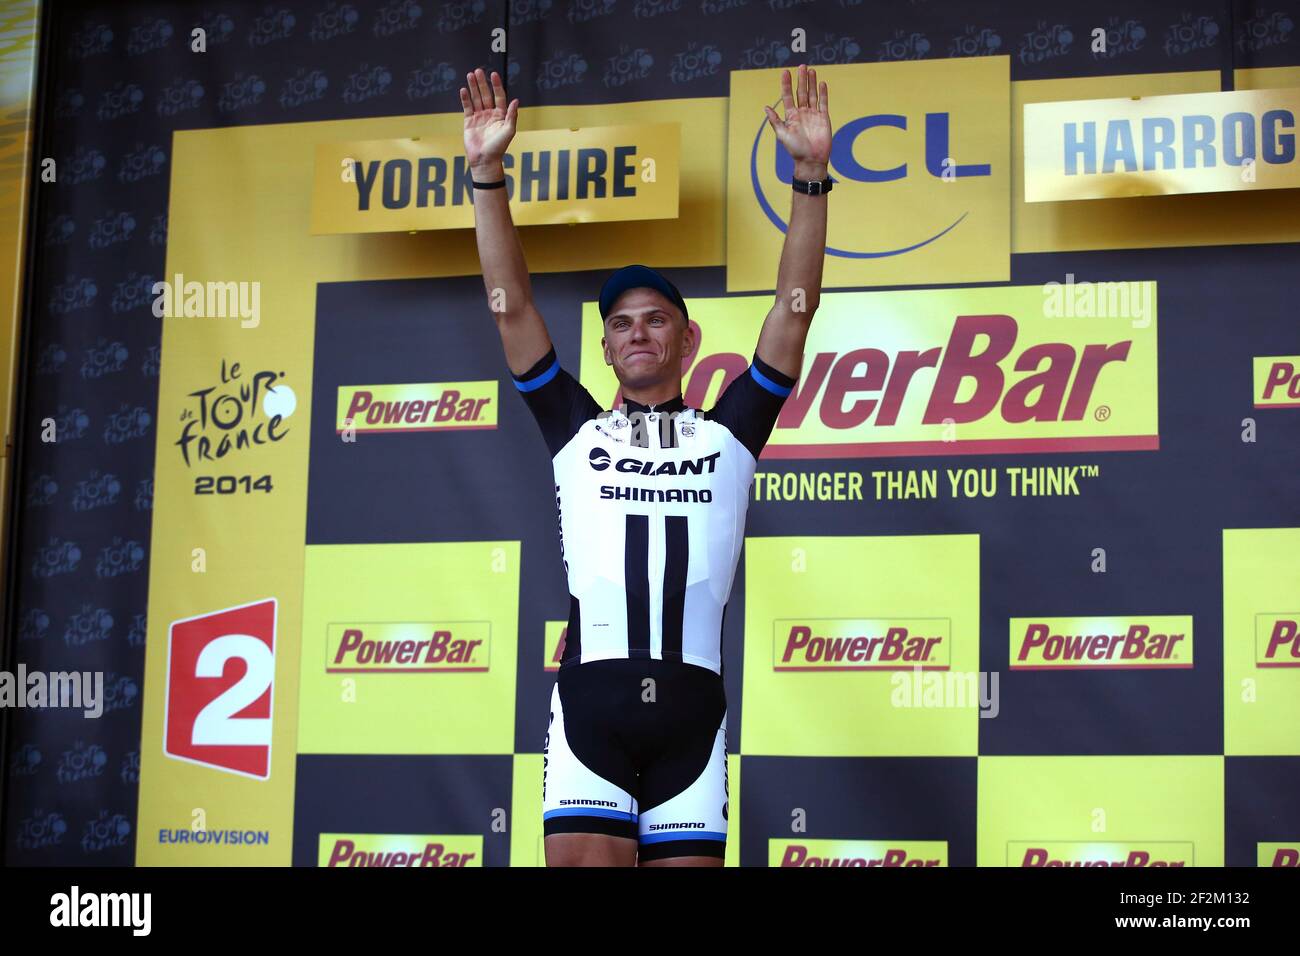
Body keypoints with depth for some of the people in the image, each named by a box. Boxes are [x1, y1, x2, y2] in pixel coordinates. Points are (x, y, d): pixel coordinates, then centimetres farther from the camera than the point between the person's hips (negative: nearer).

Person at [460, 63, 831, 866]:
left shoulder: (729, 433, 17)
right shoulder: (576, 430, 18)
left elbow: (795, 310, 10)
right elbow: (512, 308, 12)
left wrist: (812, 176, 3)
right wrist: (487, 175, 5)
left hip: (691, 704, 1)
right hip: (591, 698, 0)